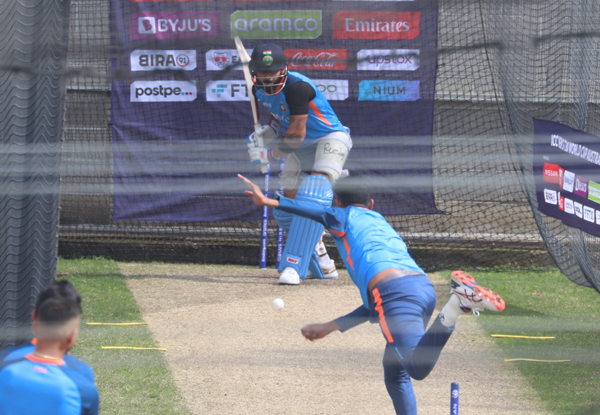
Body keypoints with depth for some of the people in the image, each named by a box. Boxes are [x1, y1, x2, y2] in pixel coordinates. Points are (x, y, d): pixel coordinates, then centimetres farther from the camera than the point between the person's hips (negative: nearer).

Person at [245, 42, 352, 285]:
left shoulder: (297, 87, -29)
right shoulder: (260, 90, -4)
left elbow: (297, 134, -28)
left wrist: (270, 154, -17)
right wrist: (265, 133, -6)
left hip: (331, 139, -9)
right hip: (300, 148, 9)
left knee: (312, 197, -27)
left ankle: (294, 266, -35)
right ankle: (323, 266, 26)